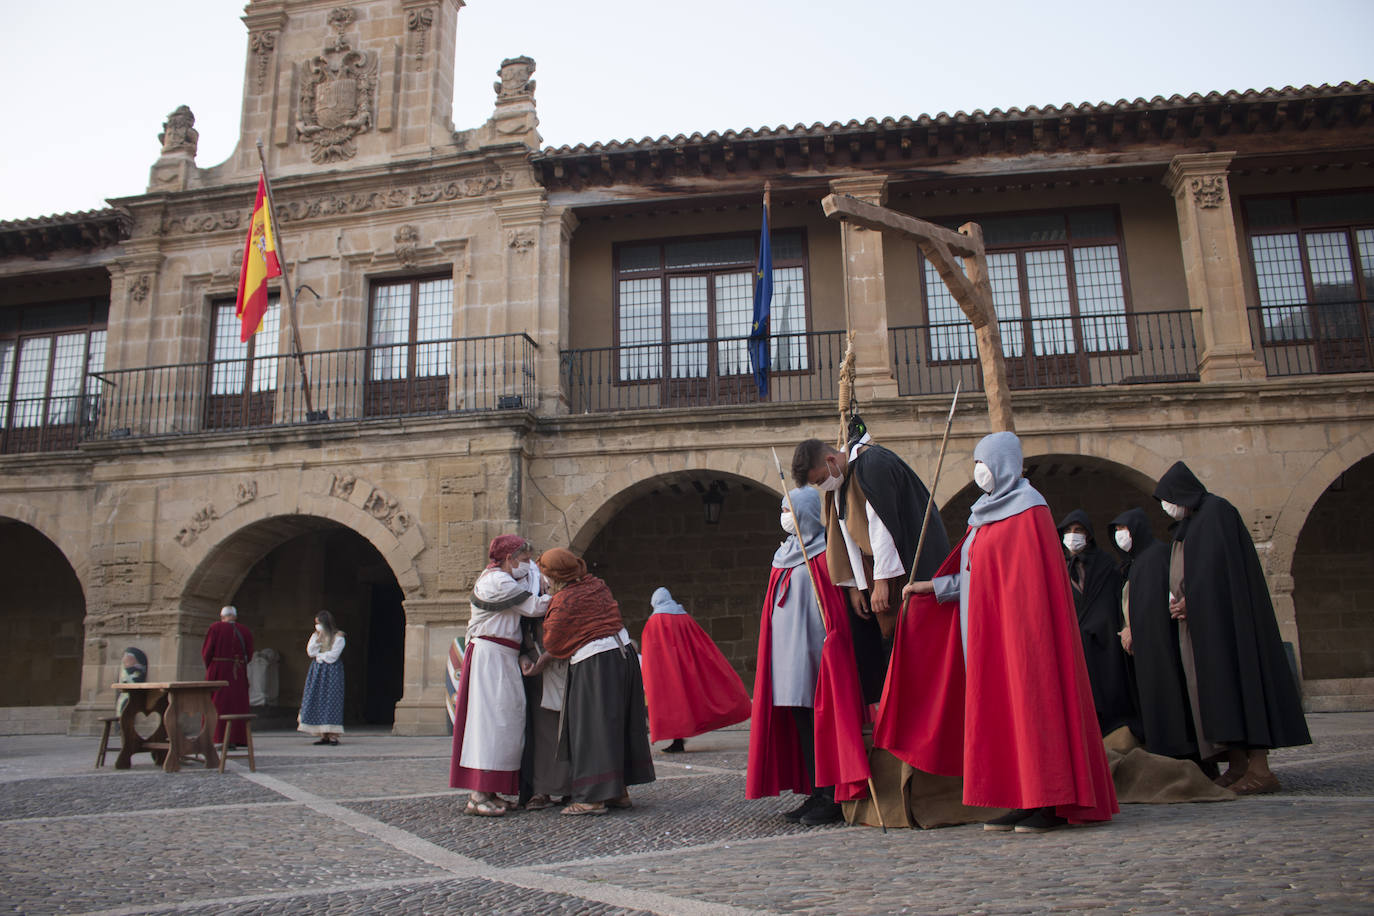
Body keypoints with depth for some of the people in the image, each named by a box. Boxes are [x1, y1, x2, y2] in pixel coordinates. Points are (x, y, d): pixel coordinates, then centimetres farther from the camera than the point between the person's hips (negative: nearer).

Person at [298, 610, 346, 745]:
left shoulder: (338, 636, -4)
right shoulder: (315, 635, 14)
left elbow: (333, 656, -11)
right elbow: (310, 652, 1)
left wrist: (319, 656, -2)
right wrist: (319, 638, -7)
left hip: (331, 672, -6)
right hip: (316, 673, 6)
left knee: (331, 700, -10)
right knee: (317, 702, -1)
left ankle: (333, 735, -10)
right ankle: (323, 735, 1)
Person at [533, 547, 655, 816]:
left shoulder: (563, 602, -11)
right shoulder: (596, 586, 10)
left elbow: (553, 644, -3)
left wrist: (538, 665, 16)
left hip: (595, 664, -8)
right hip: (624, 654, 8)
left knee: (594, 727, -3)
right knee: (618, 724, 13)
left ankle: (594, 798, -3)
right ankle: (620, 791, 19)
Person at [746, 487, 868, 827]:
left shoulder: (823, 553, -5)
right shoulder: (784, 556, 18)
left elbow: (835, 606, -11)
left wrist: (830, 643, -20)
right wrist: (773, 651, 20)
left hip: (812, 647, -8)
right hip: (787, 651, 8)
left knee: (821, 718, -7)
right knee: (800, 720, 8)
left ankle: (833, 797, -1)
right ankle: (817, 794, 15)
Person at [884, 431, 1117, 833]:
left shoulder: (1028, 510, -8)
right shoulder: (988, 513, 18)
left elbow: (1034, 579, -15)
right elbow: (971, 577, 20)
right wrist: (929, 587, 13)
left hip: (1016, 623, -8)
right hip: (988, 628, 9)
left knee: (1028, 697, -7)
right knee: (1001, 705, 6)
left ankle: (1053, 803, -1)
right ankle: (1023, 800, 10)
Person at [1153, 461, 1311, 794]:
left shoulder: (1217, 511, -6)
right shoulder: (1188, 524, 21)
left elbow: (1219, 565, -16)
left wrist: (1191, 601, -16)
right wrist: (1180, 602, 5)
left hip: (1221, 616, -9)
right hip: (1198, 620, 9)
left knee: (1233, 678, -12)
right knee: (1211, 687, 4)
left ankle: (1260, 768, -12)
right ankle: (1237, 765, 4)